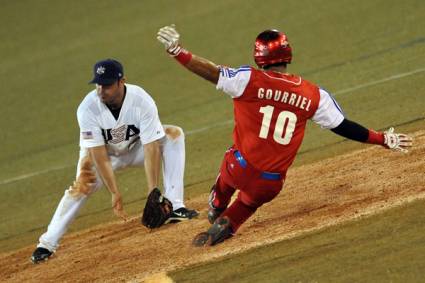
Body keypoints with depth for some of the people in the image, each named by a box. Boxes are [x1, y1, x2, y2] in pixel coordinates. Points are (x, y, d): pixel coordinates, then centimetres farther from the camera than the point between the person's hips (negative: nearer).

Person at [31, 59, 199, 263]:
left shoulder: (142, 102, -31)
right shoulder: (87, 108, -31)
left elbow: (151, 149, -32)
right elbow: (99, 155, -30)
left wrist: (153, 192, -38)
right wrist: (115, 193, -35)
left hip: (135, 149, 1)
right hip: (102, 153, -1)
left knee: (174, 134, -21)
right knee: (81, 187, -26)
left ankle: (175, 207, -25)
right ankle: (47, 244, -18)